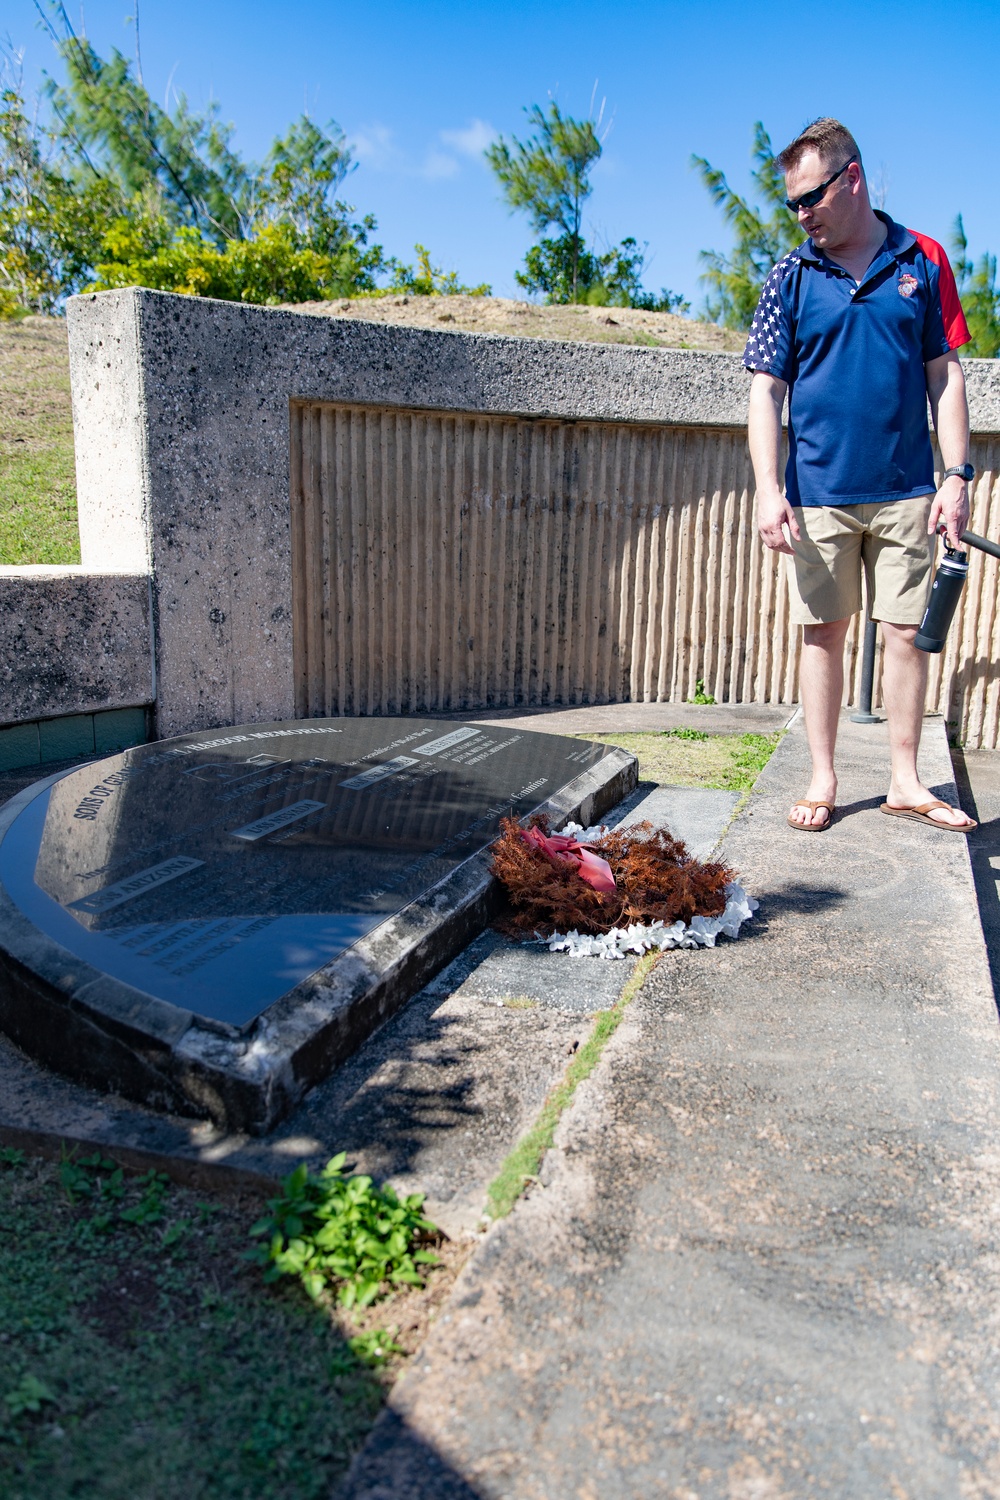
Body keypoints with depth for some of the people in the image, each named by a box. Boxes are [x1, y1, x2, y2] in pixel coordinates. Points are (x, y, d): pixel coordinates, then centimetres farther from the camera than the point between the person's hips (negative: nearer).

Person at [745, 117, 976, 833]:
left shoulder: (923, 260, 8)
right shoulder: (792, 277, 5)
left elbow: (945, 375, 9)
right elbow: (766, 390, 1)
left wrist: (957, 476, 0)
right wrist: (768, 490, -11)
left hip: (905, 491, 1)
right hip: (819, 492, 0)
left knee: (908, 631, 3)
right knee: (824, 633, 4)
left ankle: (906, 782, 15)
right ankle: (823, 780, 15)